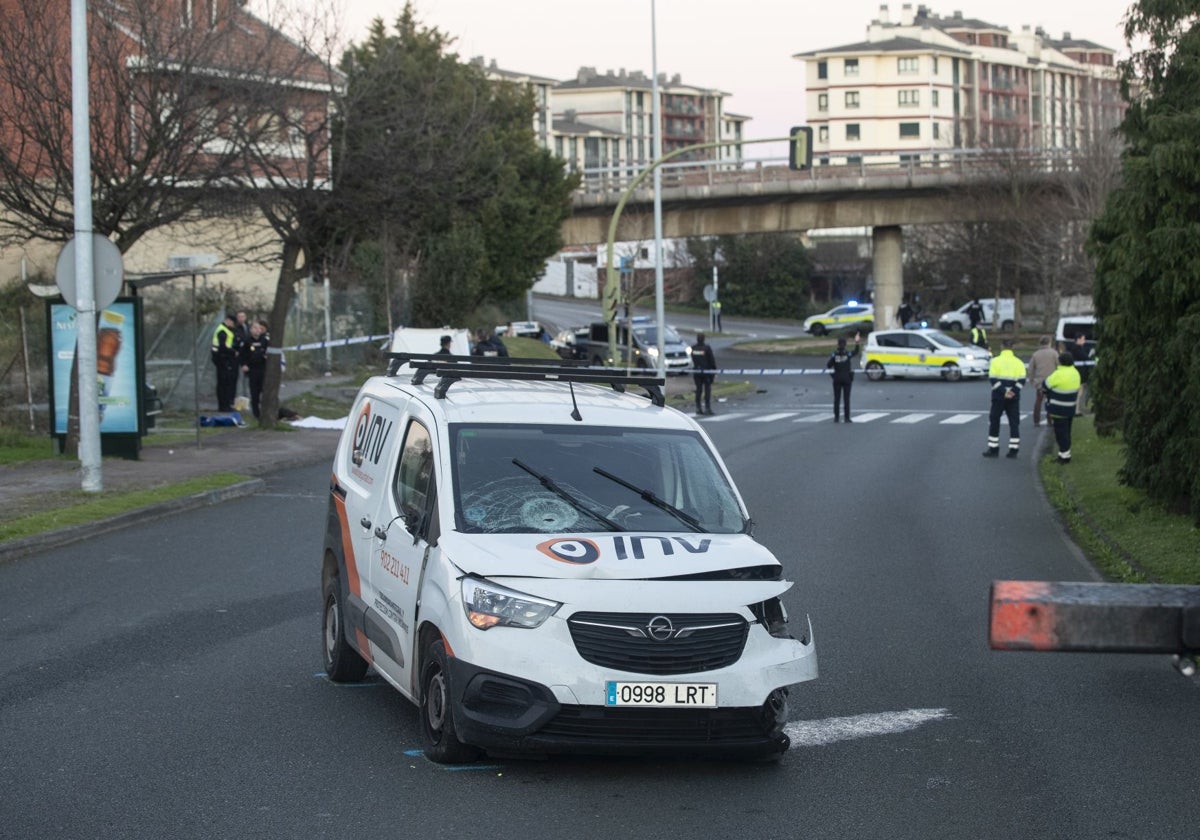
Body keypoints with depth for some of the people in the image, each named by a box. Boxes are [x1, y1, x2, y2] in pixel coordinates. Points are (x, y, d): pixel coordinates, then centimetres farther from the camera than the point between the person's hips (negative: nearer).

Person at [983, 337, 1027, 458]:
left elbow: (993, 380, -12)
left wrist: (1004, 392, -13)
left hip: (998, 397, -2)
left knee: (994, 422, 8)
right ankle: (1013, 450, 5)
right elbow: (1021, 381, -5)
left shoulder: (996, 361, -4)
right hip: (1014, 398, 2)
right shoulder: (1018, 362, 2)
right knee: (1014, 423, 7)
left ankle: (993, 449, 8)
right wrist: (1013, 391, -10)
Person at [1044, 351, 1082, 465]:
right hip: (1070, 408, 8)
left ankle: (1064, 455, 2)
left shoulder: (1059, 375, -22)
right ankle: (1065, 454, 24)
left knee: (1061, 433, -1)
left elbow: (1045, 386, -12)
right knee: (1066, 432, 17)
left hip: (1058, 410, -8)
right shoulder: (1075, 373, 4)